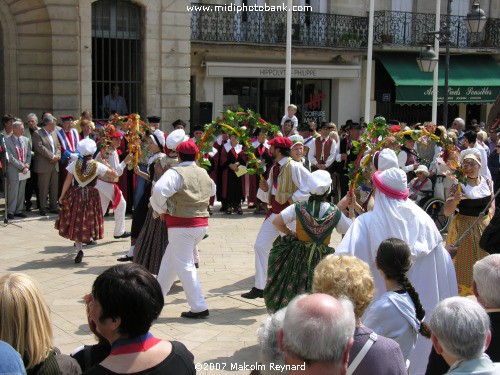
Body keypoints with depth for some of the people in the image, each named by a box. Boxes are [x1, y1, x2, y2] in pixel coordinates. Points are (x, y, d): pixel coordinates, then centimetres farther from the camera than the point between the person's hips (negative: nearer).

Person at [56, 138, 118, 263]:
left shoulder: (74, 164, -5)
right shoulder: (98, 166, -7)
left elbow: (67, 181, -3)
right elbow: (115, 175, -5)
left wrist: (62, 196, 6)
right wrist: (108, 167, 12)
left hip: (75, 195, 1)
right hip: (91, 196, -1)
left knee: (74, 222, 5)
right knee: (89, 220, 19)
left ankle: (79, 249, -4)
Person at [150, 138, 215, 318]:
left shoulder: (175, 173, -13)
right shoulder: (204, 174, 10)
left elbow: (159, 190, -28)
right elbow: (212, 190, 28)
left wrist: (161, 209, -11)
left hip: (181, 225, -8)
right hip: (201, 224, 8)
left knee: (185, 266, -1)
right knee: (169, 259, 22)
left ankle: (199, 308, -1)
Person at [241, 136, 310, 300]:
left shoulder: (294, 167, -15)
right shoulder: (274, 169, 12)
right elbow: (267, 196, 18)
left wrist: (294, 198, -17)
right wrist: (264, 189, -4)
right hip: (274, 212, 9)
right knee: (261, 246, 7)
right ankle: (260, 287, 16)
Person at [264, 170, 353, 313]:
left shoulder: (299, 207, -9)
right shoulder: (335, 212, -8)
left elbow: (276, 222, -10)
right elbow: (350, 229, 6)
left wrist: (291, 233, 4)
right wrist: (352, 209, 17)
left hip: (298, 256, 1)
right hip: (322, 258, 0)